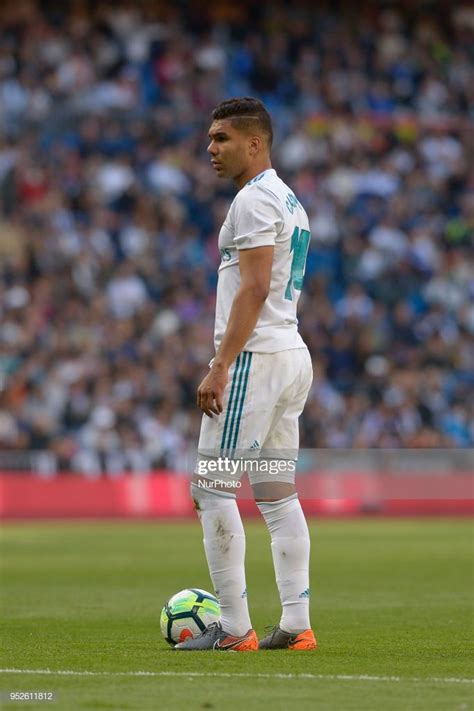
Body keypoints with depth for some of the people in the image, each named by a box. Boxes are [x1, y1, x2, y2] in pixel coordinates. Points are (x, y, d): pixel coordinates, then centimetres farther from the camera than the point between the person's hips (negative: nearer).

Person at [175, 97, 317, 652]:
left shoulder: (254, 200, -11)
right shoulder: (290, 202, 19)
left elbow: (254, 290, -20)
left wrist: (220, 367, -22)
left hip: (255, 356, -10)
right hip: (293, 354, 10)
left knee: (211, 487, -7)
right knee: (277, 492, 10)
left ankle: (234, 629, -9)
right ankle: (296, 624, 7)